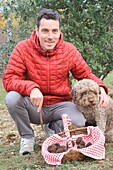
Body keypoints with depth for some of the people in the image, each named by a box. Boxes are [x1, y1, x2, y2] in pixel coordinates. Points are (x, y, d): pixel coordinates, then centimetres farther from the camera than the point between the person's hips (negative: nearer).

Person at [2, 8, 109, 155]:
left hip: (60, 105, 1)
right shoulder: (23, 48, -12)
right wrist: (31, 87, -37)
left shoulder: (69, 50, -4)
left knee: (79, 123, -27)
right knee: (12, 97, -32)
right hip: (33, 106, -1)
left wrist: (100, 88, -17)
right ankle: (27, 136, -3)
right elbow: (9, 79, -18)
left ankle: (53, 127, 11)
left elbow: (86, 74, 6)